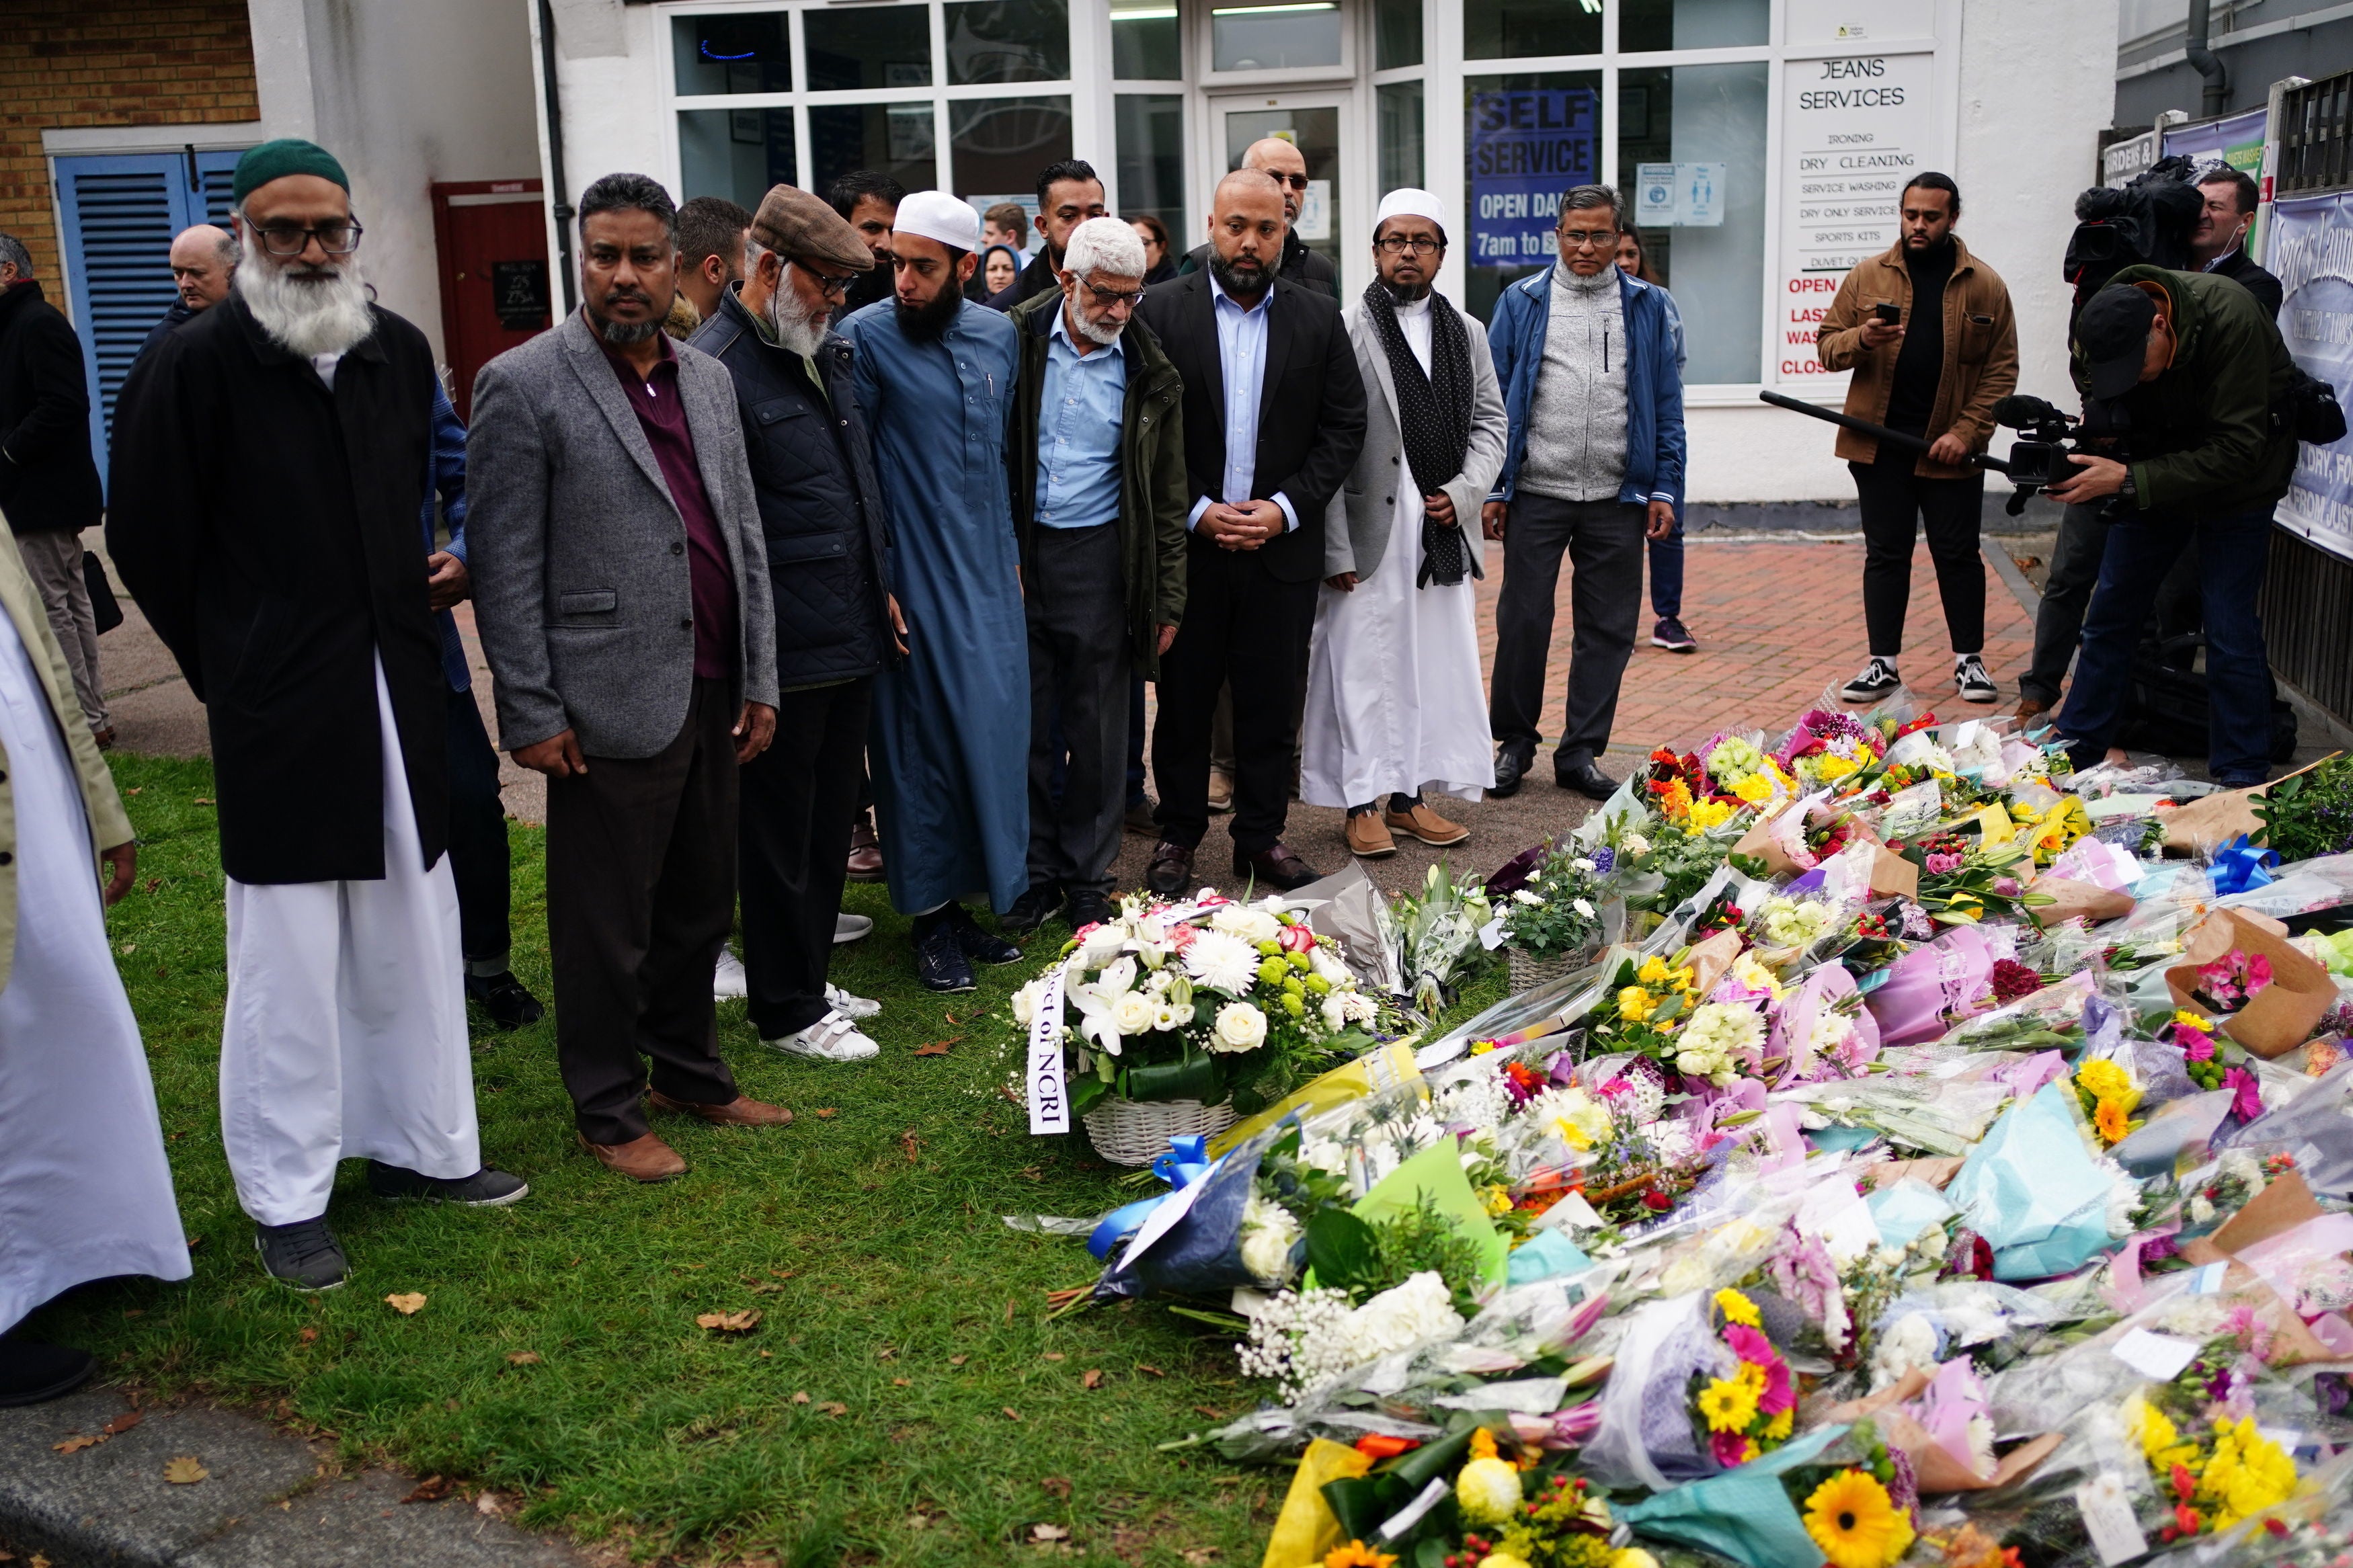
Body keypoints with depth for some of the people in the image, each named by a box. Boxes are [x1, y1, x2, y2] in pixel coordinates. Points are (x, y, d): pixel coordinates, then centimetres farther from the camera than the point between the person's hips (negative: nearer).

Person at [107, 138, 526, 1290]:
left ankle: (419, 1144, 29)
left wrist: (413, 622, 12)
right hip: (278, 712, -5)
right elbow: (148, 542, -2)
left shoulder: (400, 353, 4)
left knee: (412, 932, 13)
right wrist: (232, 666, 3)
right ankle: (287, 1198, 15)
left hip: (398, 695, 5)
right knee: (287, 955, 2)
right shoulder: (197, 365, -9)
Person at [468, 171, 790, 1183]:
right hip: (611, 707, -6)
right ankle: (609, 1111, 21)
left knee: (701, 908, 17)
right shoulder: (523, 386, -7)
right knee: (608, 927, 5)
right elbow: (505, 566, -9)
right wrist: (530, 713, -12)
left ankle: (692, 1075, 34)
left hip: (714, 697, 6)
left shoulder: (707, 379, 12)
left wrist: (761, 679, 10)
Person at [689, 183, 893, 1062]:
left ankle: (809, 980, 33)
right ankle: (786, 1011, 18)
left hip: (852, 638, 9)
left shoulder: (829, 353, 12)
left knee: (829, 824, 18)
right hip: (785, 653, -9)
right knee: (780, 834, 5)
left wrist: (879, 585, 18)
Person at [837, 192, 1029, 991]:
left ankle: (967, 898, 22)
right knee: (922, 739, 1)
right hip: (915, 581, -5)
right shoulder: (865, 336, -9)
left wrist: (1012, 554, 15)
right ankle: (932, 916, 13)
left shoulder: (998, 333, 7)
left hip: (989, 574, 5)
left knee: (992, 730, 8)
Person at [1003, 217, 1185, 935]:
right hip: (1016, 551, 0)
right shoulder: (1015, 341, 0)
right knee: (1025, 720, 6)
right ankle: (1037, 871, 19)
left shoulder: (1149, 375, 3)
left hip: (1099, 559, 0)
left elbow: (1166, 497, 8)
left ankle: (1089, 878, 19)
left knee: (1098, 726, 6)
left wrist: (1167, 599, 5)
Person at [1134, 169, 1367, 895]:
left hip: (1282, 546, 2)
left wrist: (1285, 508, -8)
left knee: (1272, 702, 8)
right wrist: (1196, 511, -12)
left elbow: (1345, 428, 3)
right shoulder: (1161, 311, -2)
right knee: (1184, 698, 8)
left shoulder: (1319, 318, 4)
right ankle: (1178, 836, 21)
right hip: (1187, 541, -1)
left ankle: (1263, 837, 22)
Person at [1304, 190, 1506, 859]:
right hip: (1370, 528, -5)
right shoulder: (1345, 329, -4)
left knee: (1437, 662, 7)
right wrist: (1335, 547, -13)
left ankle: (1410, 796, 17)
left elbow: (1490, 423, 15)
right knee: (1364, 665, -1)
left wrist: (1462, 492, -3)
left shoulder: (1468, 333, 13)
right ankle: (1364, 801, 9)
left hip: (1443, 527, 5)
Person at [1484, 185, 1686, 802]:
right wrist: (1491, 488, -2)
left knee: (1608, 628, 4)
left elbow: (1667, 404, 9)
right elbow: (1493, 399, 4)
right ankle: (1514, 741, 18)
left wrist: (1665, 488, 1)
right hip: (1536, 495, -1)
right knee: (1523, 620, 2)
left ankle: (1581, 753, 15)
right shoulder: (1522, 303, 5)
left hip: (1618, 498, 1)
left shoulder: (1647, 307, 9)